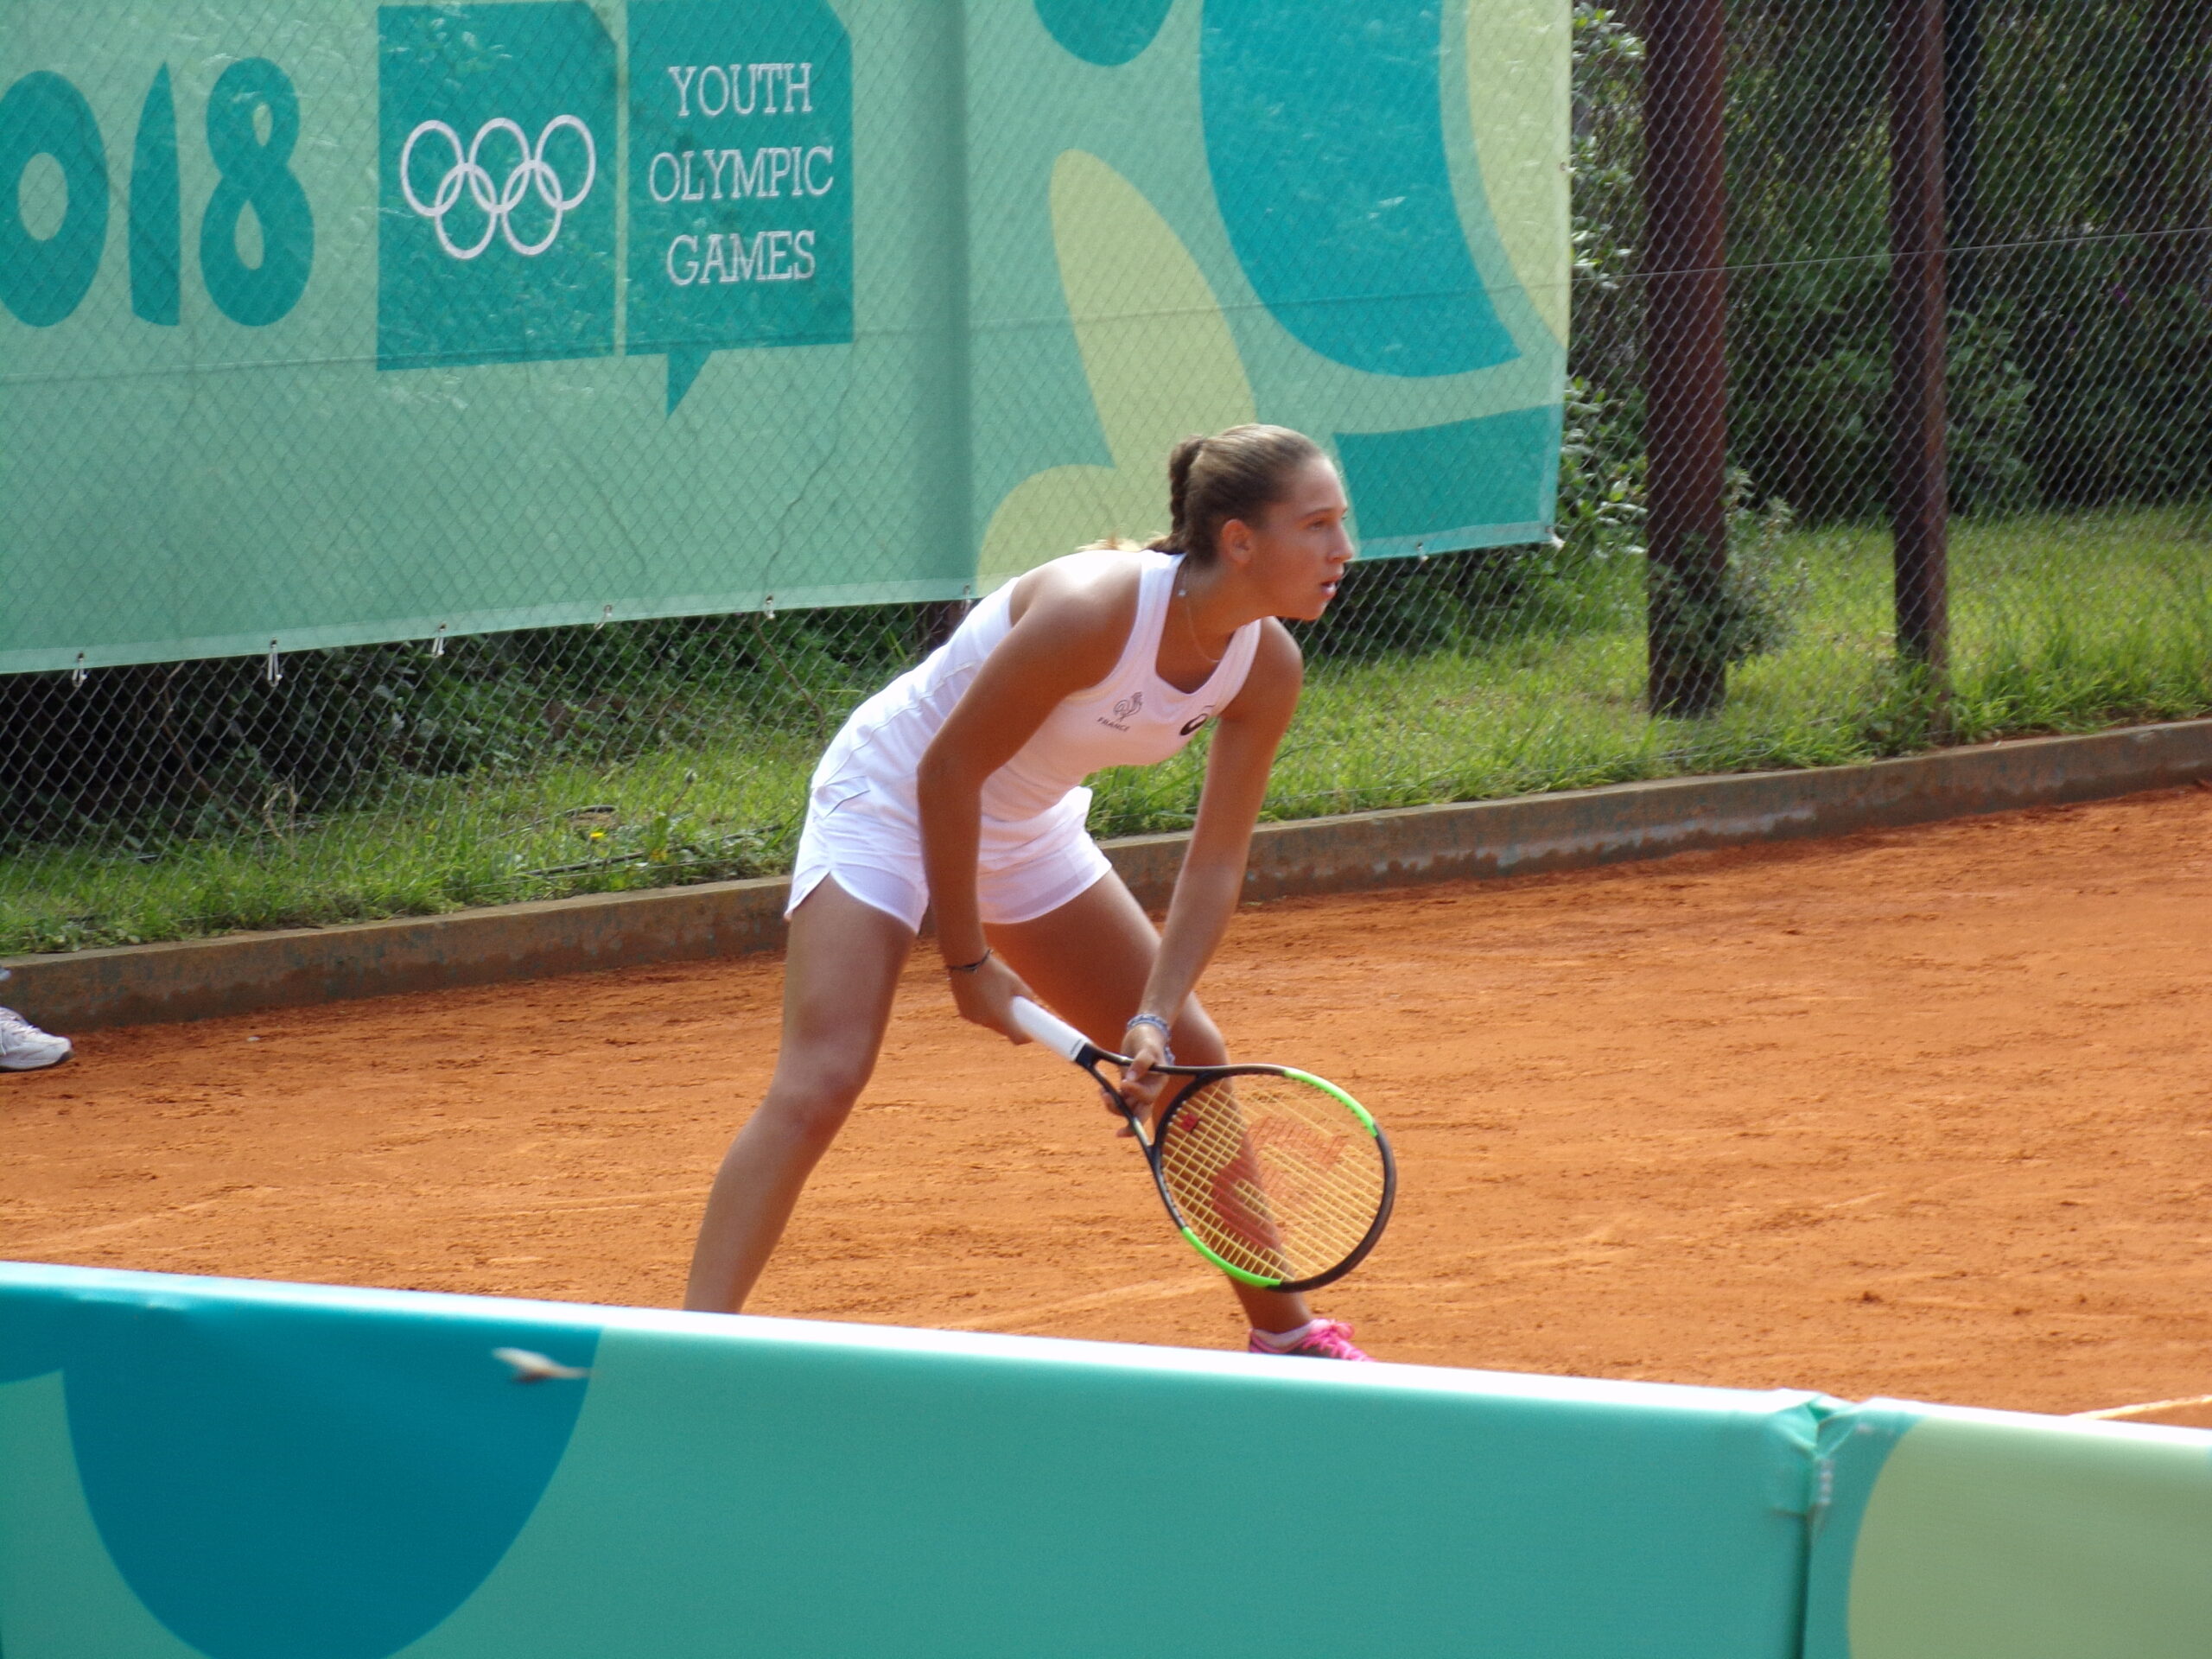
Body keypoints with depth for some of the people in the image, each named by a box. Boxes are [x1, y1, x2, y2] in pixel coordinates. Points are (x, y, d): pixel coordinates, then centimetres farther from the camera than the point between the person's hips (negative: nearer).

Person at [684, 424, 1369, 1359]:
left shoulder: (1267, 668, -14)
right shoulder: (1093, 611, -35)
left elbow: (1214, 868, -8)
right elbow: (948, 771, -25)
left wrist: (1155, 1017, -20)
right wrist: (968, 962, -19)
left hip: (1028, 828, 8)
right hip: (890, 799, -7)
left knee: (1190, 1061, 11)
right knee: (819, 1083, -22)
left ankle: (1285, 1332, 26)